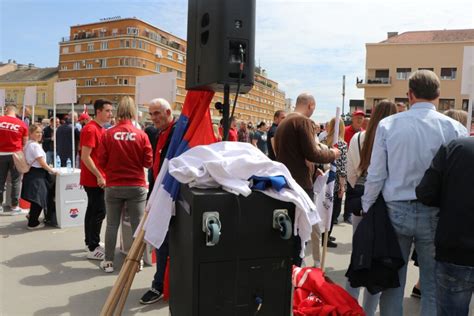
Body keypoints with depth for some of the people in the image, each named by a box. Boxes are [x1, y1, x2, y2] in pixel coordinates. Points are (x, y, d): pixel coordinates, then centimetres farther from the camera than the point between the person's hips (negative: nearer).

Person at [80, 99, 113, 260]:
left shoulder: (101, 129, 13)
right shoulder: (90, 129, -17)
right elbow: (85, 157, -22)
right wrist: (99, 176, -21)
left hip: (96, 178, 10)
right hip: (94, 179, -10)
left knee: (92, 210, 16)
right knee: (99, 212, -7)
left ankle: (90, 242, 28)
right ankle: (93, 249, 1)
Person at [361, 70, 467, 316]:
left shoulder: (387, 125, -5)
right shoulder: (455, 128, -6)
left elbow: (375, 175, -5)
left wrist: (367, 211, 6)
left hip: (396, 211, 1)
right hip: (435, 215, 0)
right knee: (433, 287, 13)